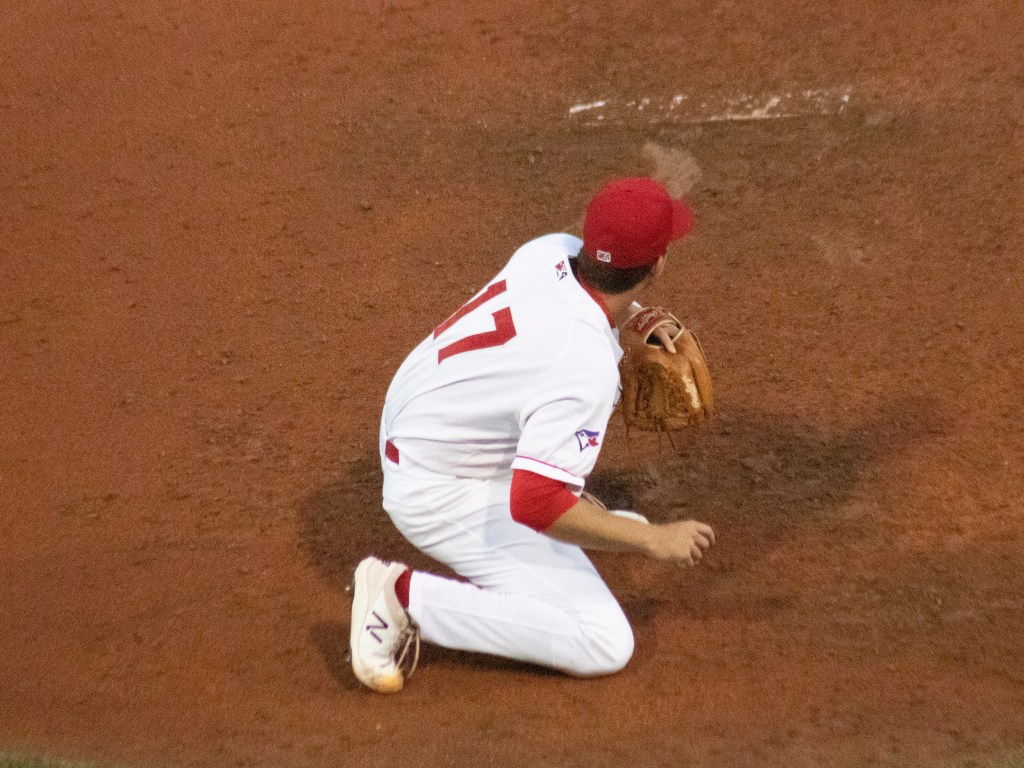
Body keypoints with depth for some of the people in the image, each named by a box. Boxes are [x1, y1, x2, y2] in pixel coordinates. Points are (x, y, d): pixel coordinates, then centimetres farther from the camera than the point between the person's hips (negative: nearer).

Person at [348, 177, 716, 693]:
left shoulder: (553, 249, -9)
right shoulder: (586, 369, -32)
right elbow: (535, 502, -34)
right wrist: (654, 540, -24)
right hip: (441, 492, -9)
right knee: (604, 644, -11)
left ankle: (580, 524, 28)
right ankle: (406, 596, -9)